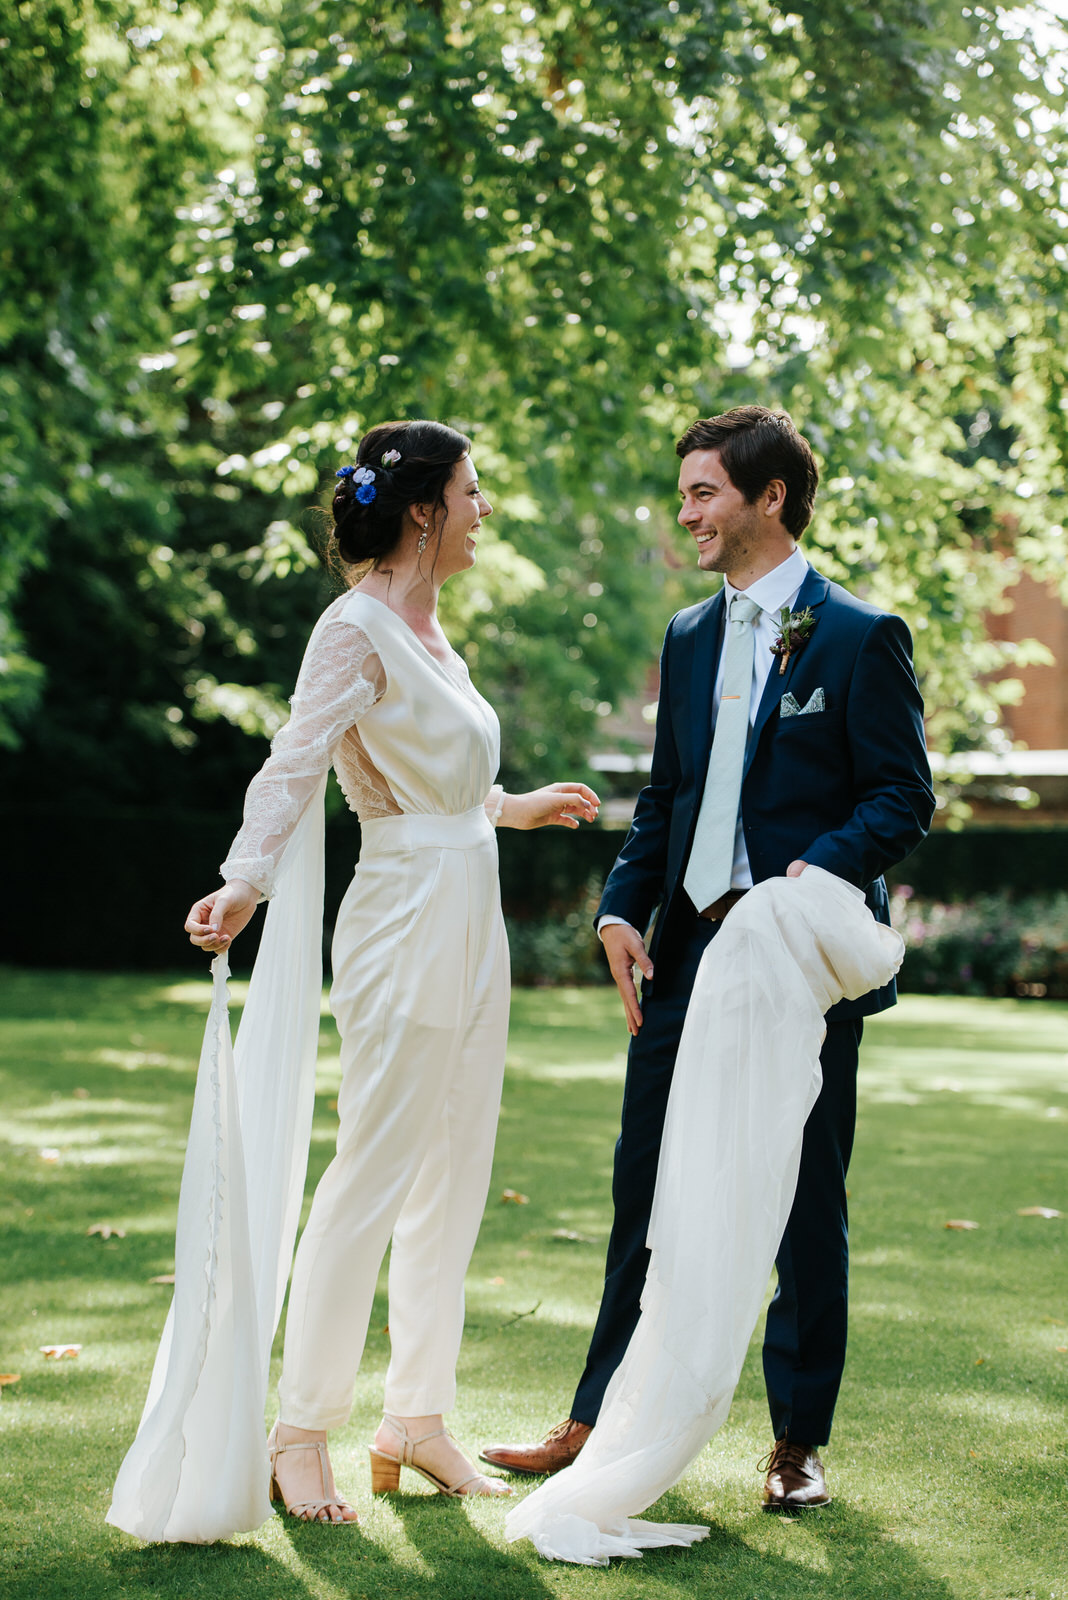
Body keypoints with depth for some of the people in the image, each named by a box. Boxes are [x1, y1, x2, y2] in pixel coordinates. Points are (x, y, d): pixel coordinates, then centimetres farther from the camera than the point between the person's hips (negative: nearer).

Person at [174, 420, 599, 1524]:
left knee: (453, 1182, 11)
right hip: (407, 923, -9)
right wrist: (245, 882, -35)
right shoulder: (356, 627, -12)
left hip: (469, 920, 9)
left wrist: (513, 808, 37)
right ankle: (300, 1432, 3)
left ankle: (417, 1418, 19)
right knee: (371, 1178, -6)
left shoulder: (424, 628, 15)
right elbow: (297, 765, -22)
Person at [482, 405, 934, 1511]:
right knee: (647, 1193, 10)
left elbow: (904, 797, -8)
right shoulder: (690, 638, 14)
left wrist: (820, 873, -24)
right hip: (689, 954, 6)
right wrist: (622, 910, 3)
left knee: (806, 1205, 5)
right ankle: (602, 1422, 21)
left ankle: (798, 1440, 18)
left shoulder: (859, 637, -5)